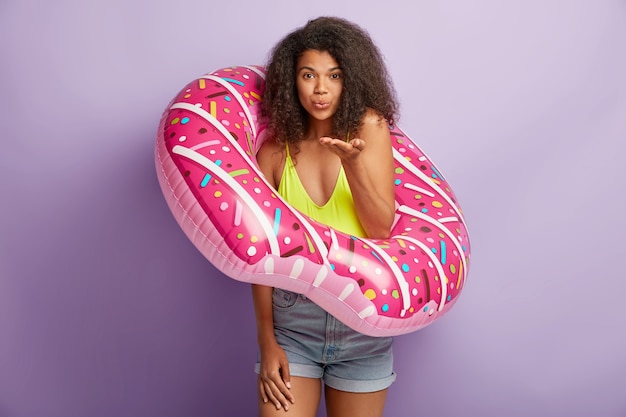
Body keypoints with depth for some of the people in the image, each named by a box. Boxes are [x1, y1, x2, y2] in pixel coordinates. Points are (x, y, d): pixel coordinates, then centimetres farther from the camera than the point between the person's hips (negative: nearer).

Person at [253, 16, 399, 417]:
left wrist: (352, 161, -24)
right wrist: (267, 342, -2)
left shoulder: (369, 127, -3)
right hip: (292, 323, 0)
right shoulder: (275, 153, -2)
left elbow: (381, 228, -9)